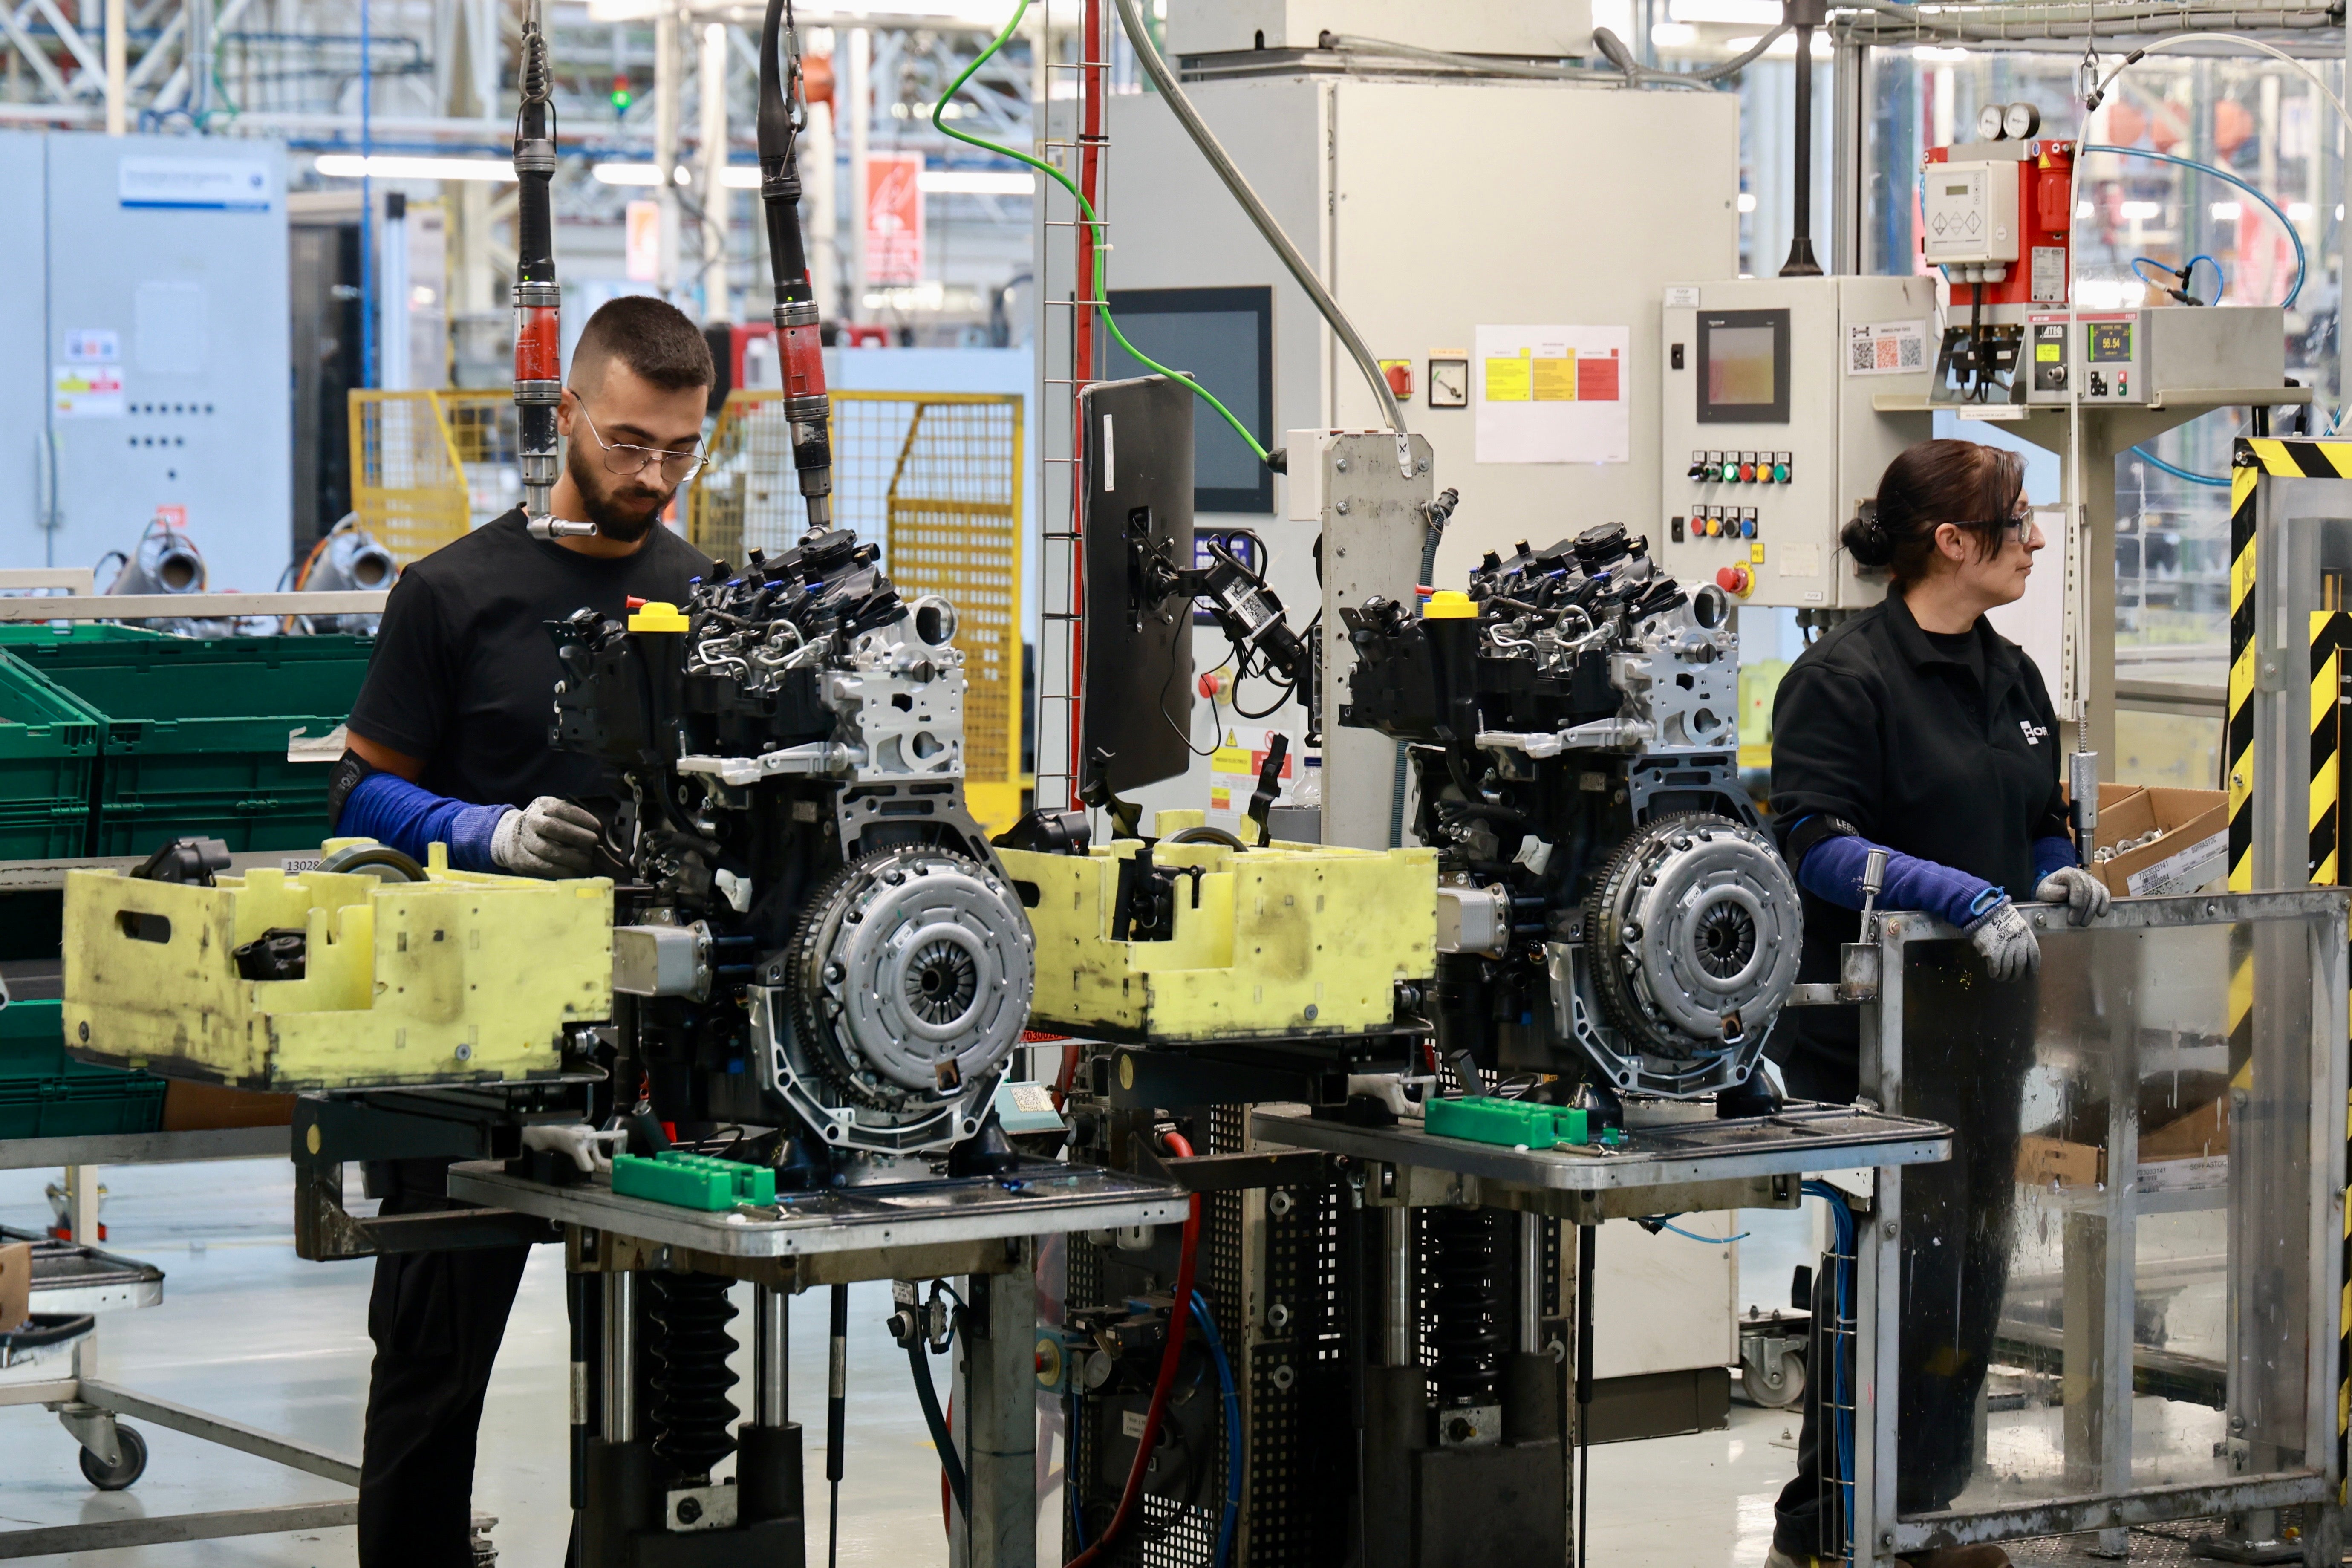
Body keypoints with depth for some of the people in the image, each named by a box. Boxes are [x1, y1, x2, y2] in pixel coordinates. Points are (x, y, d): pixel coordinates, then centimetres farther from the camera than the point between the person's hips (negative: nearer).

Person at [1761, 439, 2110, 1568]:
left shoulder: (2011, 677, 15)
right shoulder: (1844, 679, -11)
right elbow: (1816, 846, -19)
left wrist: (2057, 877, 1)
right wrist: (1971, 898, -27)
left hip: (1983, 1013, 8)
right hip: (1872, 1021, -8)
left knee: (1973, 1262, 11)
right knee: (1895, 1265, -7)